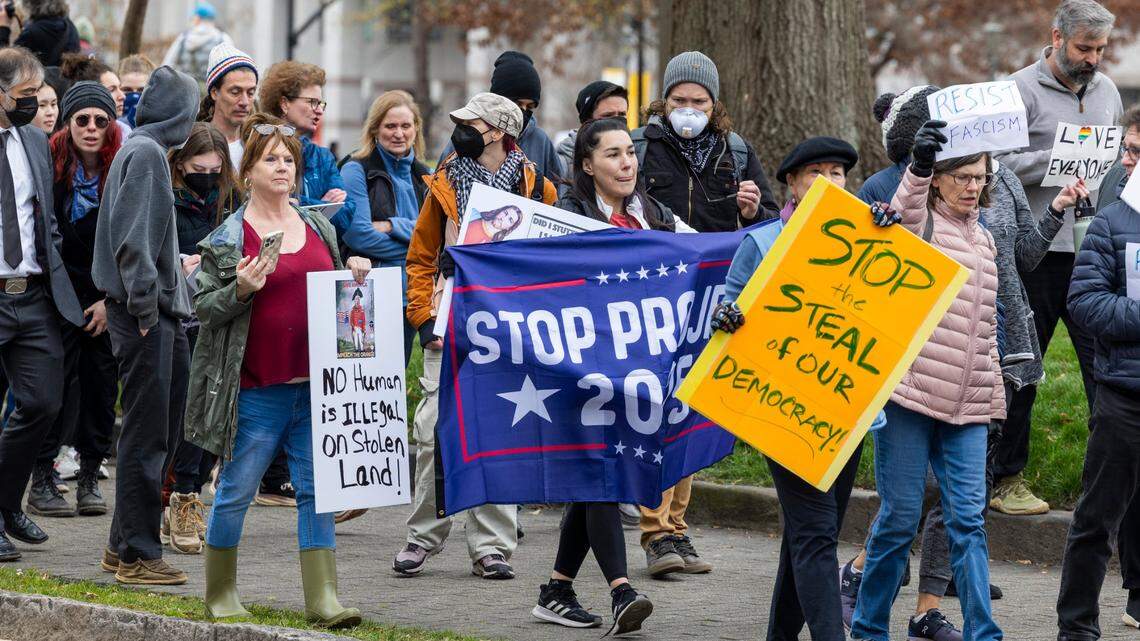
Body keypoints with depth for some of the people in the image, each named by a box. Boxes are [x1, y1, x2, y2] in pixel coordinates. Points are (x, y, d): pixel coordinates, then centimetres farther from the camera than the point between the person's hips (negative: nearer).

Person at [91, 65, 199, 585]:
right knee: (146, 434, -5)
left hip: (158, 312, 10)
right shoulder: (146, 153, -13)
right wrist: (145, 306, -19)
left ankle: (125, 546, 20)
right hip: (146, 313, -10)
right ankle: (136, 556, -1)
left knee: (165, 429, 14)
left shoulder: (143, 149, 16)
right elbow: (132, 237, -19)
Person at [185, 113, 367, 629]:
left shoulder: (319, 228, 13)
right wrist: (241, 290, -18)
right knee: (236, 491, 2)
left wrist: (354, 278, 5)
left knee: (317, 489, 1)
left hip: (314, 383, 4)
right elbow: (204, 308, -2)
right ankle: (220, 593, 16)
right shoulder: (228, 238, -2)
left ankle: (322, 598, 2)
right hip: (257, 388, -4)